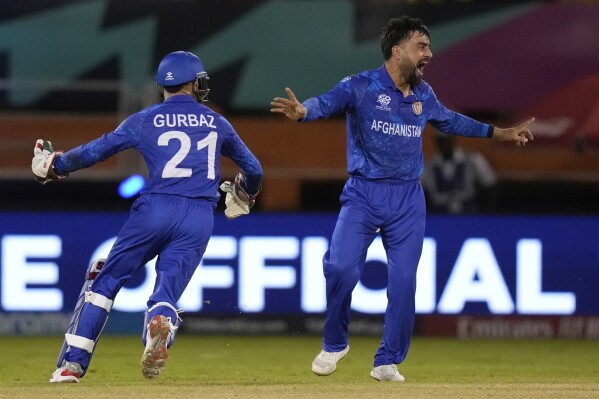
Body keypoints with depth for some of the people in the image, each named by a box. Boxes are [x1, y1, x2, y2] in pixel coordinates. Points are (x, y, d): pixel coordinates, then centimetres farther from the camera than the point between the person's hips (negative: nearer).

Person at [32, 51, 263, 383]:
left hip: (155, 210, -2)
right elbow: (252, 169, 25)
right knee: (166, 293, 2)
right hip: (200, 218, 2)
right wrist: (245, 195, 48)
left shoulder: (146, 120, 7)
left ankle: (72, 364, 5)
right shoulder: (217, 123, 15)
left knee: (105, 281, 12)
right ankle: (161, 323, -38)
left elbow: (96, 150, 6)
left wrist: (55, 165, 24)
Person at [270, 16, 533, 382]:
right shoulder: (361, 87, -10)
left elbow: (450, 121, 27)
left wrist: (499, 133, 32)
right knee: (341, 267, -18)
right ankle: (334, 344, 6)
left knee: (404, 281, 0)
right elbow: (326, 103, -27)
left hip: (408, 200, 4)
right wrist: (302, 111, -51)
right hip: (363, 195, -4)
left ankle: (388, 362, 15)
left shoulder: (424, 95, 8)